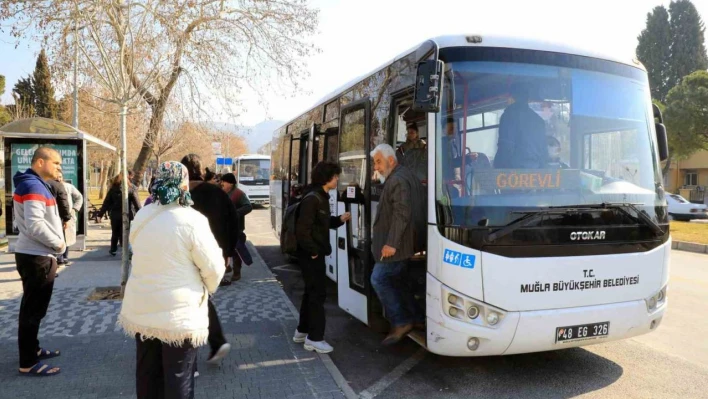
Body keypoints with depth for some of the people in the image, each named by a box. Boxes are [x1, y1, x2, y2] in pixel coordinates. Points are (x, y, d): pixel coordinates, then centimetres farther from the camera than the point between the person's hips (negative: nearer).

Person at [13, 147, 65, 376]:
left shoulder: (37, 185, 15)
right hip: (36, 258, -10)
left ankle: (32, 350, 32)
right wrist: (58, 244, -15)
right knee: (33, 310, -3)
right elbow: (34, 225, -27)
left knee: (33, 308, 19)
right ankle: (28, 363, 5)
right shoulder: (33, 186, -18)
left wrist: (55, 243, 8)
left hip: (37, 255, 10)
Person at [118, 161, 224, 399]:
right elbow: (213, 267, -14)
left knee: (147, 374, 19)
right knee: (179, 379, 7)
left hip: (142, 309, 6)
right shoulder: (192, 220, -17)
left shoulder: (141, 217, 2)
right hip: (179, 313, -6)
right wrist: (209, 288, 6)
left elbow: (145, 257, 11)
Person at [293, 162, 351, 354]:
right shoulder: (312, 199, -21)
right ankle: (314, 338, 6)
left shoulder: (322, 197, 11)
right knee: (318, 293, -3)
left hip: (316, 253, 10)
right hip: (311, 254, -10)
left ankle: (302, 331, 30)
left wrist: (340, 219, 7)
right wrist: (312, 250, -19)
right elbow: (302, 230, -25)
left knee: (312, 291, 18)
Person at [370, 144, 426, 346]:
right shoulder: (406, 176, 16)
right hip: (403, 243, 11)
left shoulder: (398, 180, -17)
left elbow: (402, 214, -26)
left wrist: (391, 243, -27)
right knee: (395, 280, 16)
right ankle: (416, 318, 21)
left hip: (397, 244, -11)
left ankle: (400, 322, -2)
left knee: (379, 279, -7)